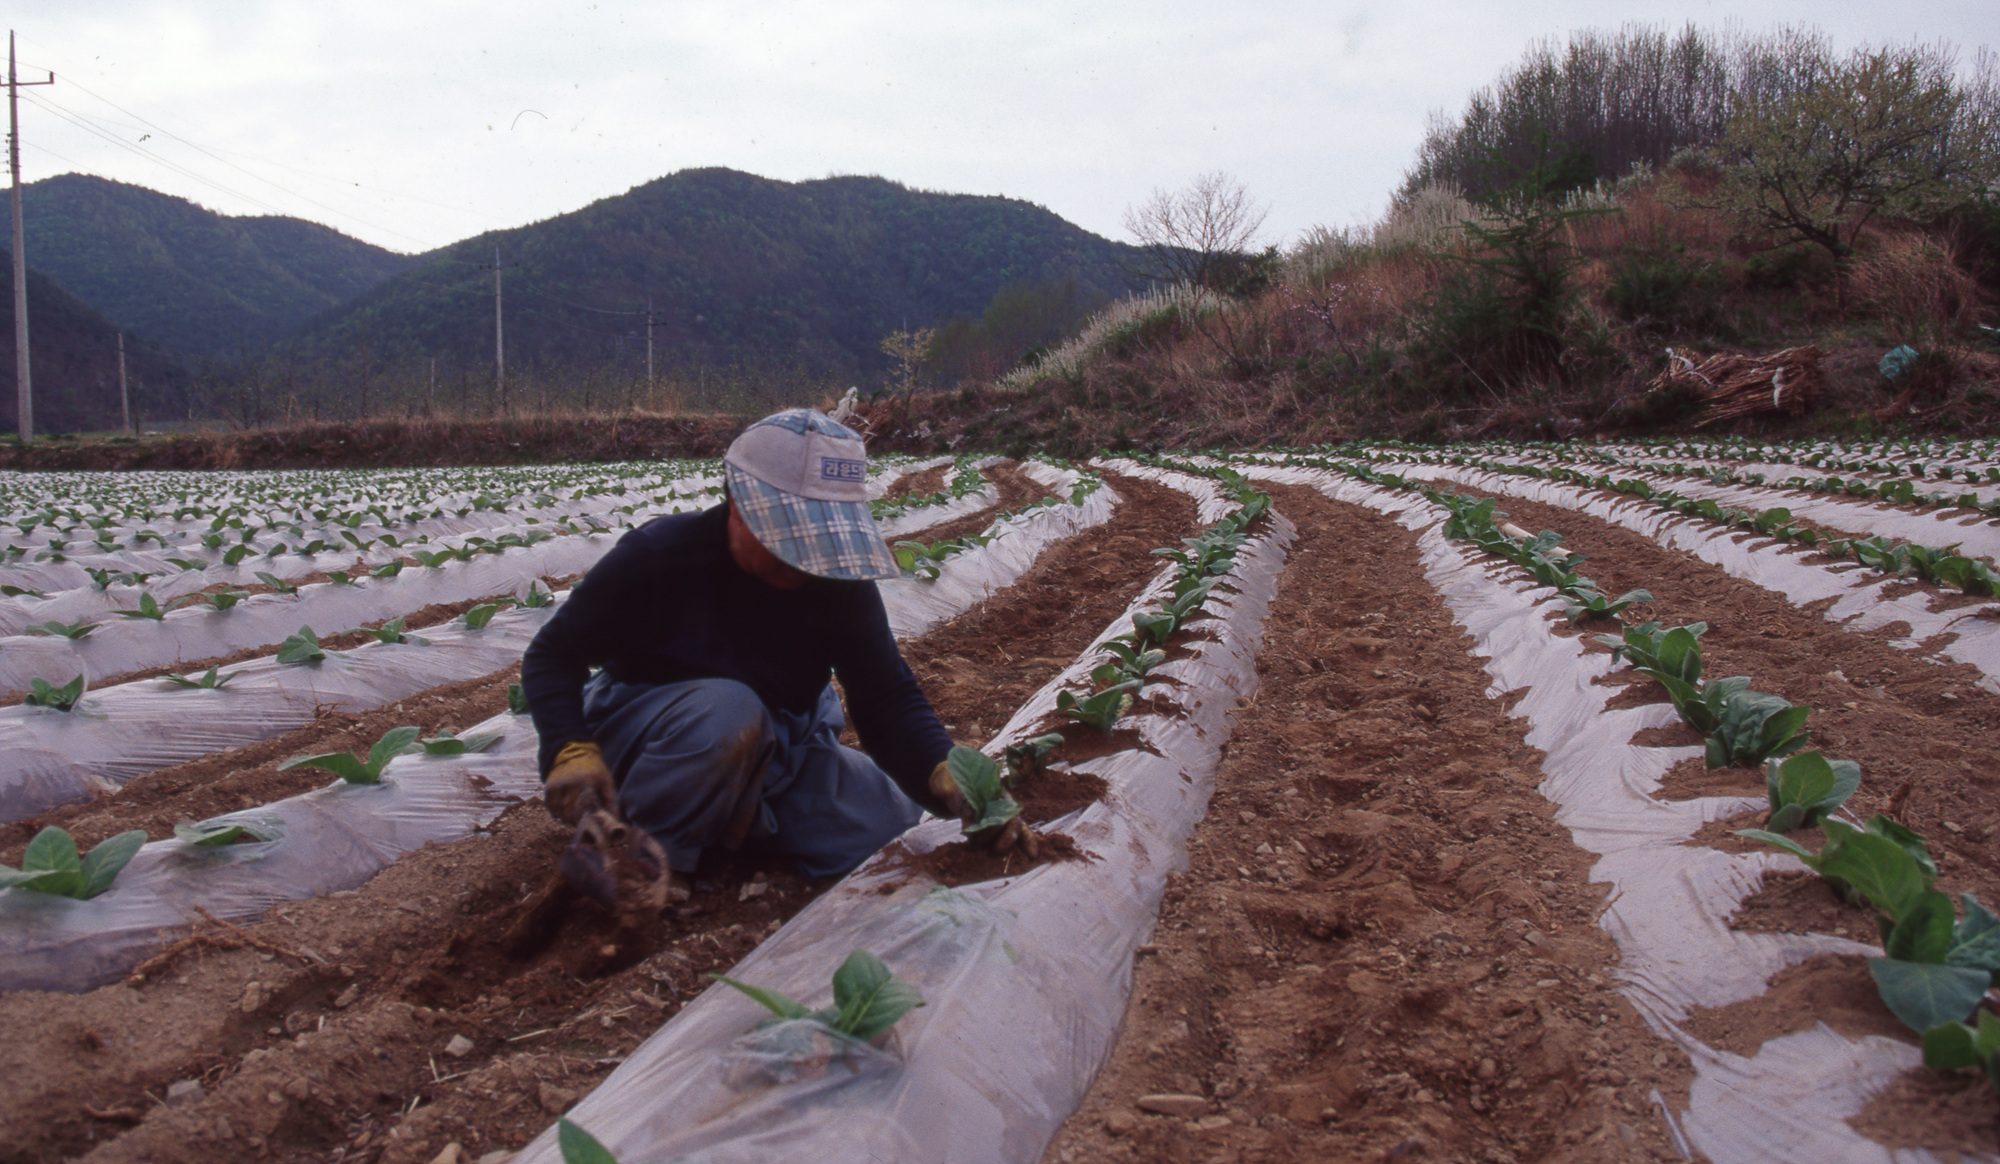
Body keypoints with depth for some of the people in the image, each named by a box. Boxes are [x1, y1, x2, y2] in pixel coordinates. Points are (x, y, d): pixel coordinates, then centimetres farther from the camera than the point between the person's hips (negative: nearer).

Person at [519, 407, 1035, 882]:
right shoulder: (657, 556, -21)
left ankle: (745, 823, 16)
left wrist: (944, 774, -34)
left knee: (892, 826, -8)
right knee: (727, 712, -38)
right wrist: (571, 749, -33)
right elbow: (552, 656, -13)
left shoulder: (840, 579, -12)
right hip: (644, 739, -5)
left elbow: (888, 694, -15)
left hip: (776, 750, 5)